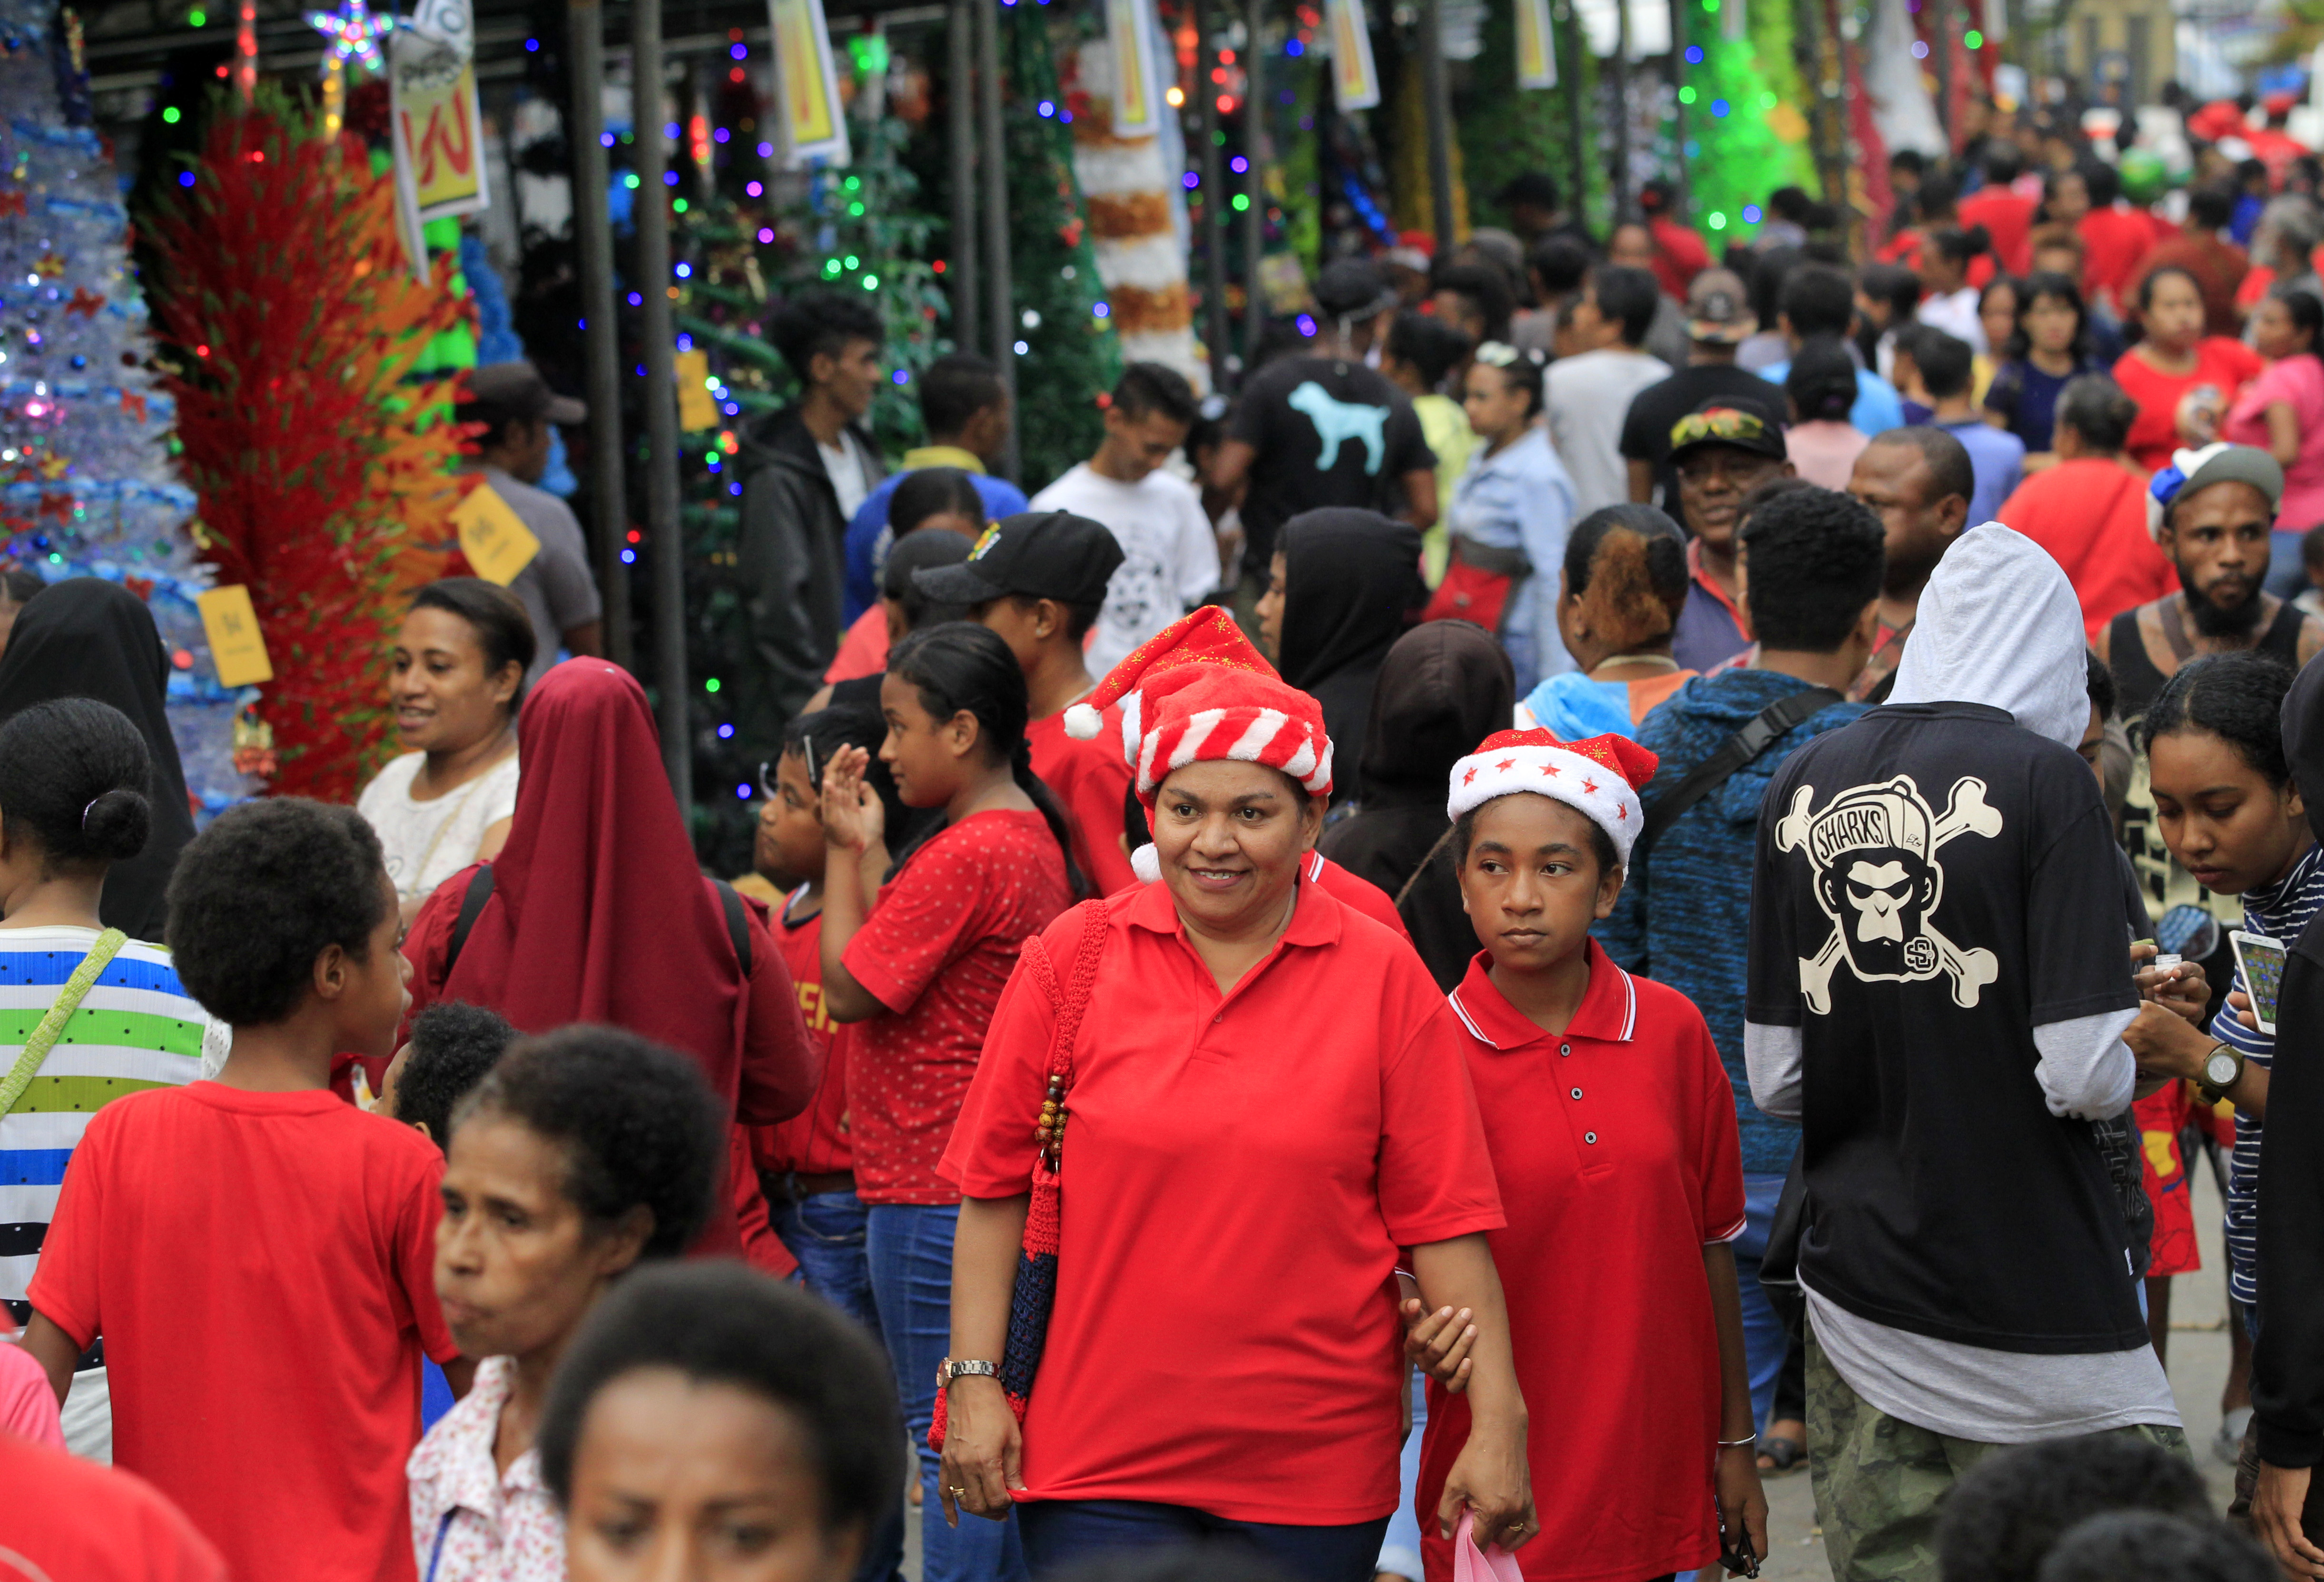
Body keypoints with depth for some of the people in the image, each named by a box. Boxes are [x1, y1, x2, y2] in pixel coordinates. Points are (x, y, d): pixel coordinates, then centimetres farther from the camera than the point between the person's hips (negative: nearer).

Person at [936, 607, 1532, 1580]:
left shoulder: (1384, 982, 1)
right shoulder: (1073, 959, 2)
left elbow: (1442, 1219, -1)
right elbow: (995, 1190, 5)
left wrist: (1497, 1421, -6)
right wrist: (974, 1382, -2)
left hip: (1315, 1466, 0)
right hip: (1098, 1456, 0)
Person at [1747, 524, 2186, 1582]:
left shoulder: (1803, 785, 5)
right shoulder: (2043, 779, -10)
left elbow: (1775, 1080, 7)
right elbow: (2085, 1076, -15)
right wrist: (2133, 1051, 6)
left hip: (1855, 1288, 5)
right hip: (2034, 1301, -5)